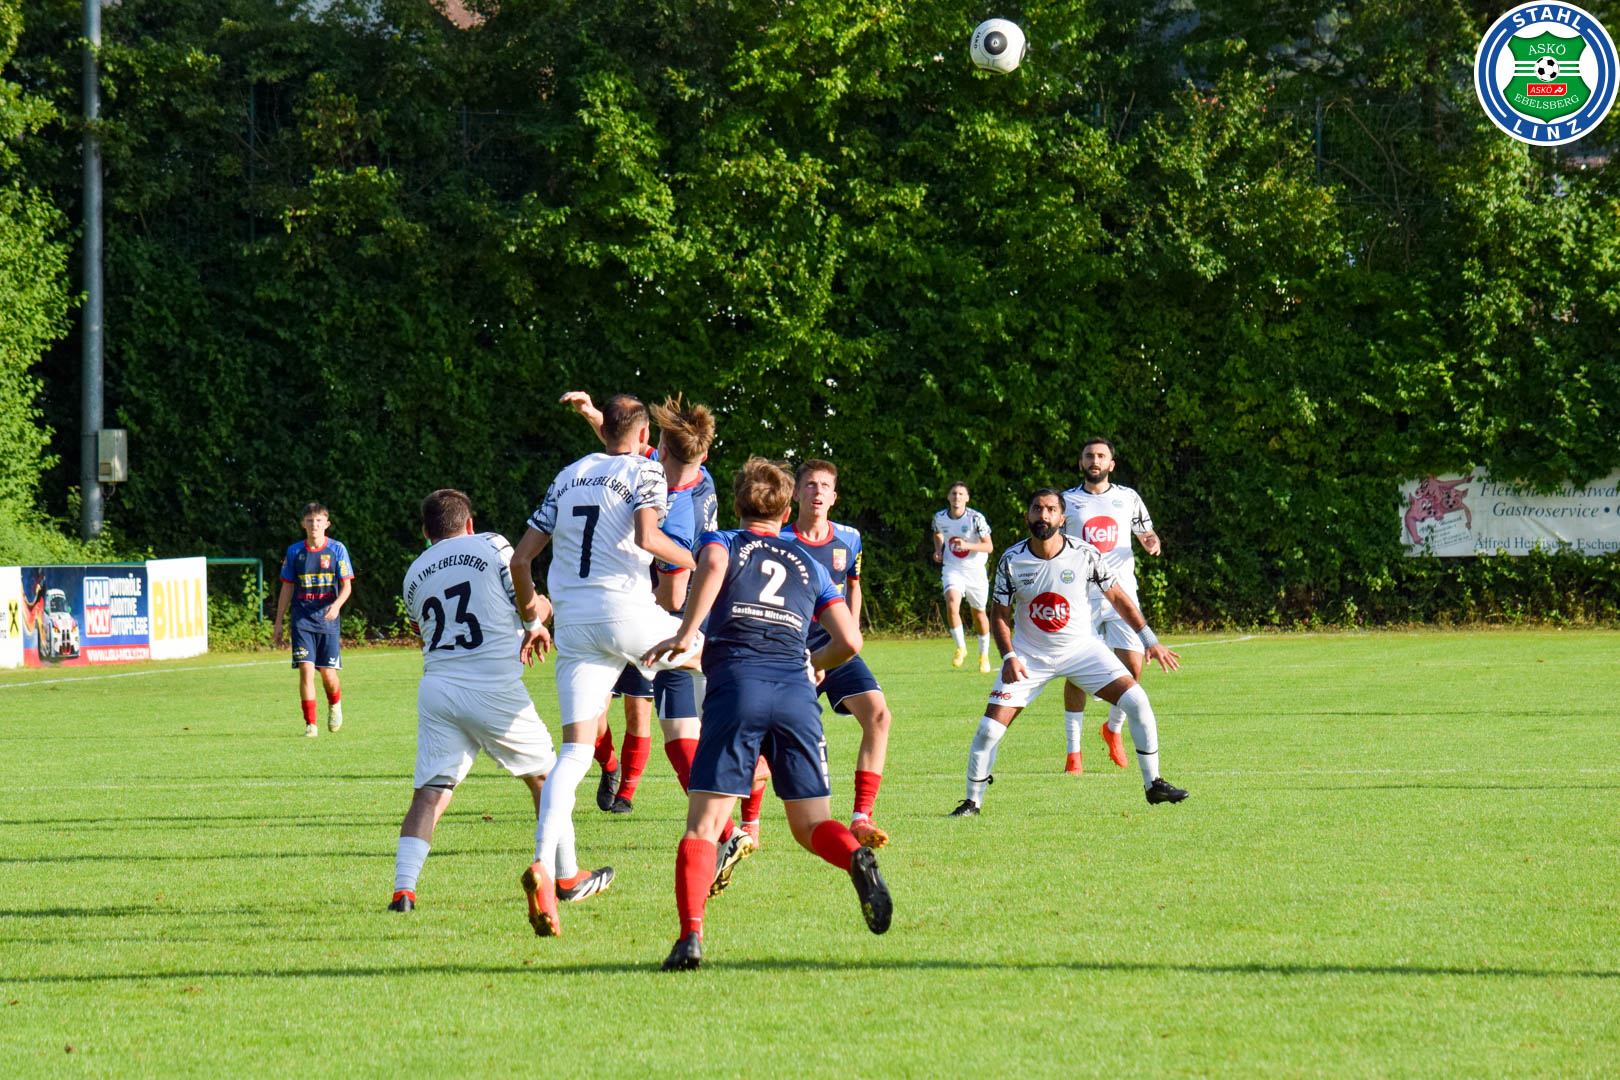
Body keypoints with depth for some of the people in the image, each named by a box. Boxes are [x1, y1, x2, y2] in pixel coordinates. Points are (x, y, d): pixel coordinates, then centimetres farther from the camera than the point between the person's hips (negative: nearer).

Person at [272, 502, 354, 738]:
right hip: (302, 619, 1)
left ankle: (335, 705, 33)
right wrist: (278, 623, 10)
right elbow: (287, 588, 11)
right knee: (306, 670, -11)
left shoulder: (337, 549, 1)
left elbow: (347, 585, 0)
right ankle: (310, 724, -5)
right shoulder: (295, 551, 6)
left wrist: (337, 604, -21)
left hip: (328, 619, -1)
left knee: (328, 673, 0)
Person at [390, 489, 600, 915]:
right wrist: (535, 624, 24)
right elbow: (531, 606, -2)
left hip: (437, 687, 3)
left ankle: (403, 888, -16)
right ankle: (564, 876, 22)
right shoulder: (490, 545, 3)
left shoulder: (414, 574, 15)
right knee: (545, 776, 15)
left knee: (429, 793, 1)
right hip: (493, 689, -3)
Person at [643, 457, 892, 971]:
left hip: (736, 687, -2)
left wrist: (685, 634, -10)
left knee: (703, 826, -3)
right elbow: (849, 642, 18)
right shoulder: (808, 566, 26)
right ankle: (856, 856, -25)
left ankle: (690, 935, -21)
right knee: (811, 824, 9)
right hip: (797, 696, 2)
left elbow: (712, 565, -9)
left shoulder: (722, 542, 18)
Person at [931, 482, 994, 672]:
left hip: (975, 570, -1)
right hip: (952, 569, 1)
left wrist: (967, 545, -29)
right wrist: (938, 550, 2)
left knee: (979, 613, 11)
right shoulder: (940, 517, -3)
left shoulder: (976, 518, -14)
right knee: (952, 604, -25)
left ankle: (984, 655, 32)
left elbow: (989, 546, -15)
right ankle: (960, 648, -8)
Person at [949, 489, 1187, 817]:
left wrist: (1150, 641, -3)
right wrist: (1009, 657, -18)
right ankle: (972, 801, 7)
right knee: (989, 729, -12)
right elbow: (999, 615, -2)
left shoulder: (1085, 555, -13)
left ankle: (1153, 784, 0)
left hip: (1081, 648, 0)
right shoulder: (1011, 561, -12)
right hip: (1030, 654, 0)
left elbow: (1118, 598, 0)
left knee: (1136, 701, -15)